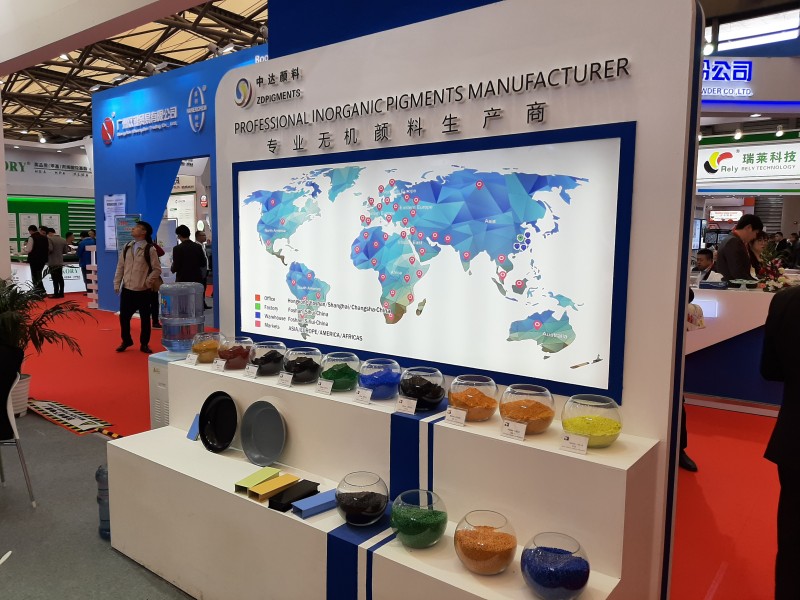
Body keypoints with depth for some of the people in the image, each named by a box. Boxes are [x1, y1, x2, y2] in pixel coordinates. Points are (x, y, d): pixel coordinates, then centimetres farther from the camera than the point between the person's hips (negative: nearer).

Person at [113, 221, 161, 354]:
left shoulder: (150, 249, -9)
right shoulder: (127, 247, 7)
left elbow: (157, 269, -7)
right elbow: (120, 266, 10)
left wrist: (147, 283, -11)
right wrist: (117, 284, 6)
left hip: (143, 291, -4)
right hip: (126, 290, 4)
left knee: (145, 318, 5)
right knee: (123, 317, 9)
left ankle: (144, 344, 19)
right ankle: (126, 341, 28)